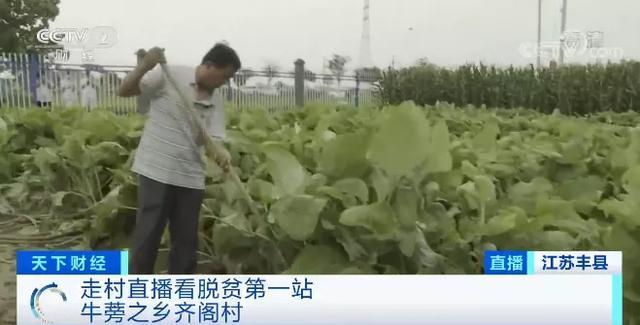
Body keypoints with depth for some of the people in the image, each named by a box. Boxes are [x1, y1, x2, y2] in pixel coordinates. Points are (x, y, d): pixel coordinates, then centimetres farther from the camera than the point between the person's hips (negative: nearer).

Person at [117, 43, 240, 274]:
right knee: (147, 235, 1)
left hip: (191, 176, 5)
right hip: (157, 171, -5)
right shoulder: (169, 75, -8)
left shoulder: (215, 99, 6)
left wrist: (222, 153, -25)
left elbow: (214, 137, -2)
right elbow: (124, 91, -8)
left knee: (186, 238, 11)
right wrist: (144, 66, -25)